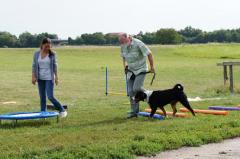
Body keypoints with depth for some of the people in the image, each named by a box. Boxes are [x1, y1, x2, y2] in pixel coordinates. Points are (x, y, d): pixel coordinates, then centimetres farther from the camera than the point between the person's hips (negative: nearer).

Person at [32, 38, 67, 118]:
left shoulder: (52, 54, -4)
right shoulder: (36, 54, 2)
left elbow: (55, 66, 1)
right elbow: (34, 66, 6)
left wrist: (56, 77, -2)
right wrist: (33, 76, -2)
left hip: (49, 78, -3)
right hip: (40, 78, 3)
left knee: (50, 97, -9)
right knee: (42, 97, 7)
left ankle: (62, 111, 6)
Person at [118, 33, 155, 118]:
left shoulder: (138, 44, -22)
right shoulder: (123, 46, -3)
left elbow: (149, 54, -16)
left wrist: (152, 67, -12)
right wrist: (125, 66, 8)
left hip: (141, 69, -6)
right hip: (131, 70, 6)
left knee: (136, 88, -21)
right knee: (131, 92, 1)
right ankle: (134, 111, 8)